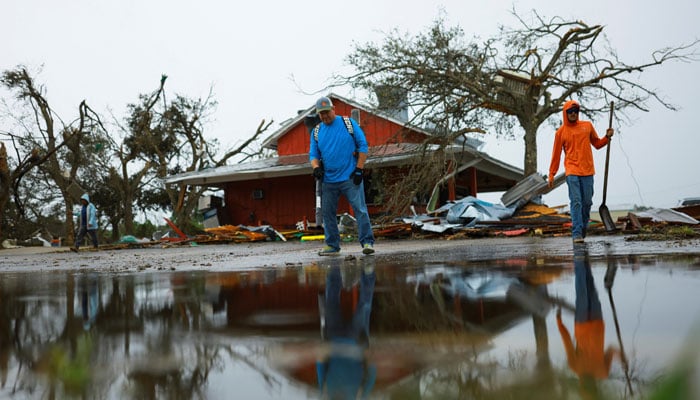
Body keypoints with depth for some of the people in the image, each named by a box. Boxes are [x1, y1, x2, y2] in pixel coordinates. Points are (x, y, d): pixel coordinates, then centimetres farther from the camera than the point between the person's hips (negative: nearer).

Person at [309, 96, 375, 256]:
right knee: (327, 213, 9)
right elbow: (313, 153, 12)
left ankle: (367, 242, -3)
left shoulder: (348, 123, 1)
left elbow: (363, 145, 0)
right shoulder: (316, 131, 11)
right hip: (328, 180, 4)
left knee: (360, 210, -9)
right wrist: (316, 167, -11)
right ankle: (332, 245, 20)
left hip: (350, 178, -4)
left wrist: (359, 169, -7)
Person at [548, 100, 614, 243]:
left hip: (587, 171, 3)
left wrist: (607, 137, 1)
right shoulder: (561, 132, 4)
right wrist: (552, 174, 5)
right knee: (576, 202, -10)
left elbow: (597, 143, 20)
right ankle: (577, 233, -12)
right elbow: (556, 154, 6)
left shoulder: (587, 126, 10)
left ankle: (583, 228, 23)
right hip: (572, 172, -3)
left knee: (587, 202, 6)